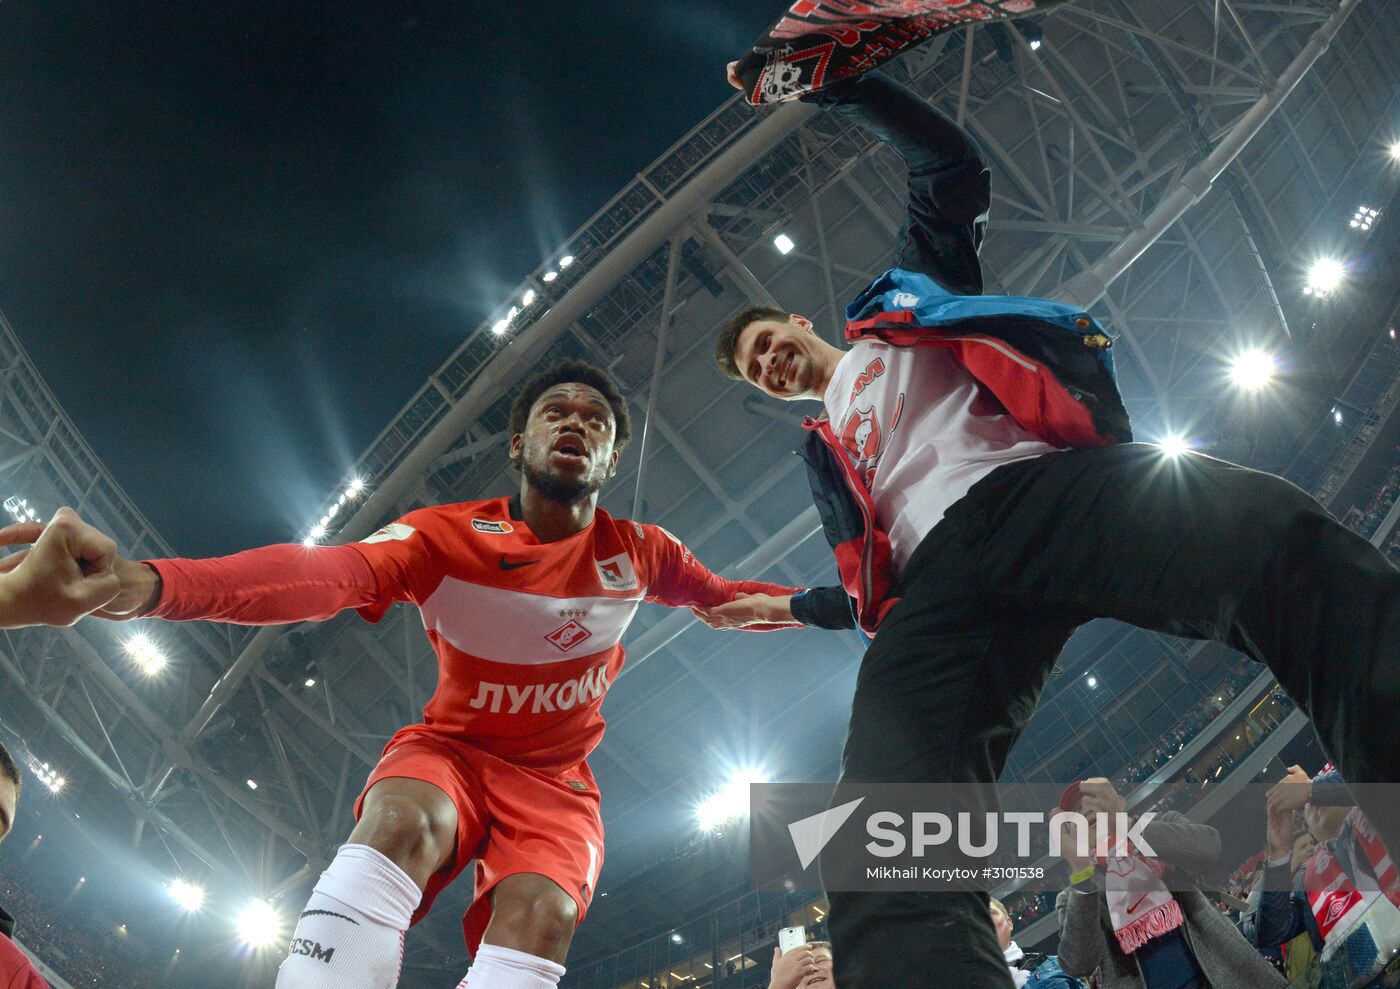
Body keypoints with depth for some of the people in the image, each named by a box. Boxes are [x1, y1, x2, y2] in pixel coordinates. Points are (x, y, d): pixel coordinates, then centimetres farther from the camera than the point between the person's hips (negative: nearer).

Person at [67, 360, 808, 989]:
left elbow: (720, 596, 16)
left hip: (553, 777, 2)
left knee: (543, 913, -30)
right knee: (400, 823, -37)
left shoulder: (641, 554, -5)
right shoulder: (446, 536, -16)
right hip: (450, 746, -1)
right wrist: (147, 584, -51)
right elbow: (325, 576, -34)